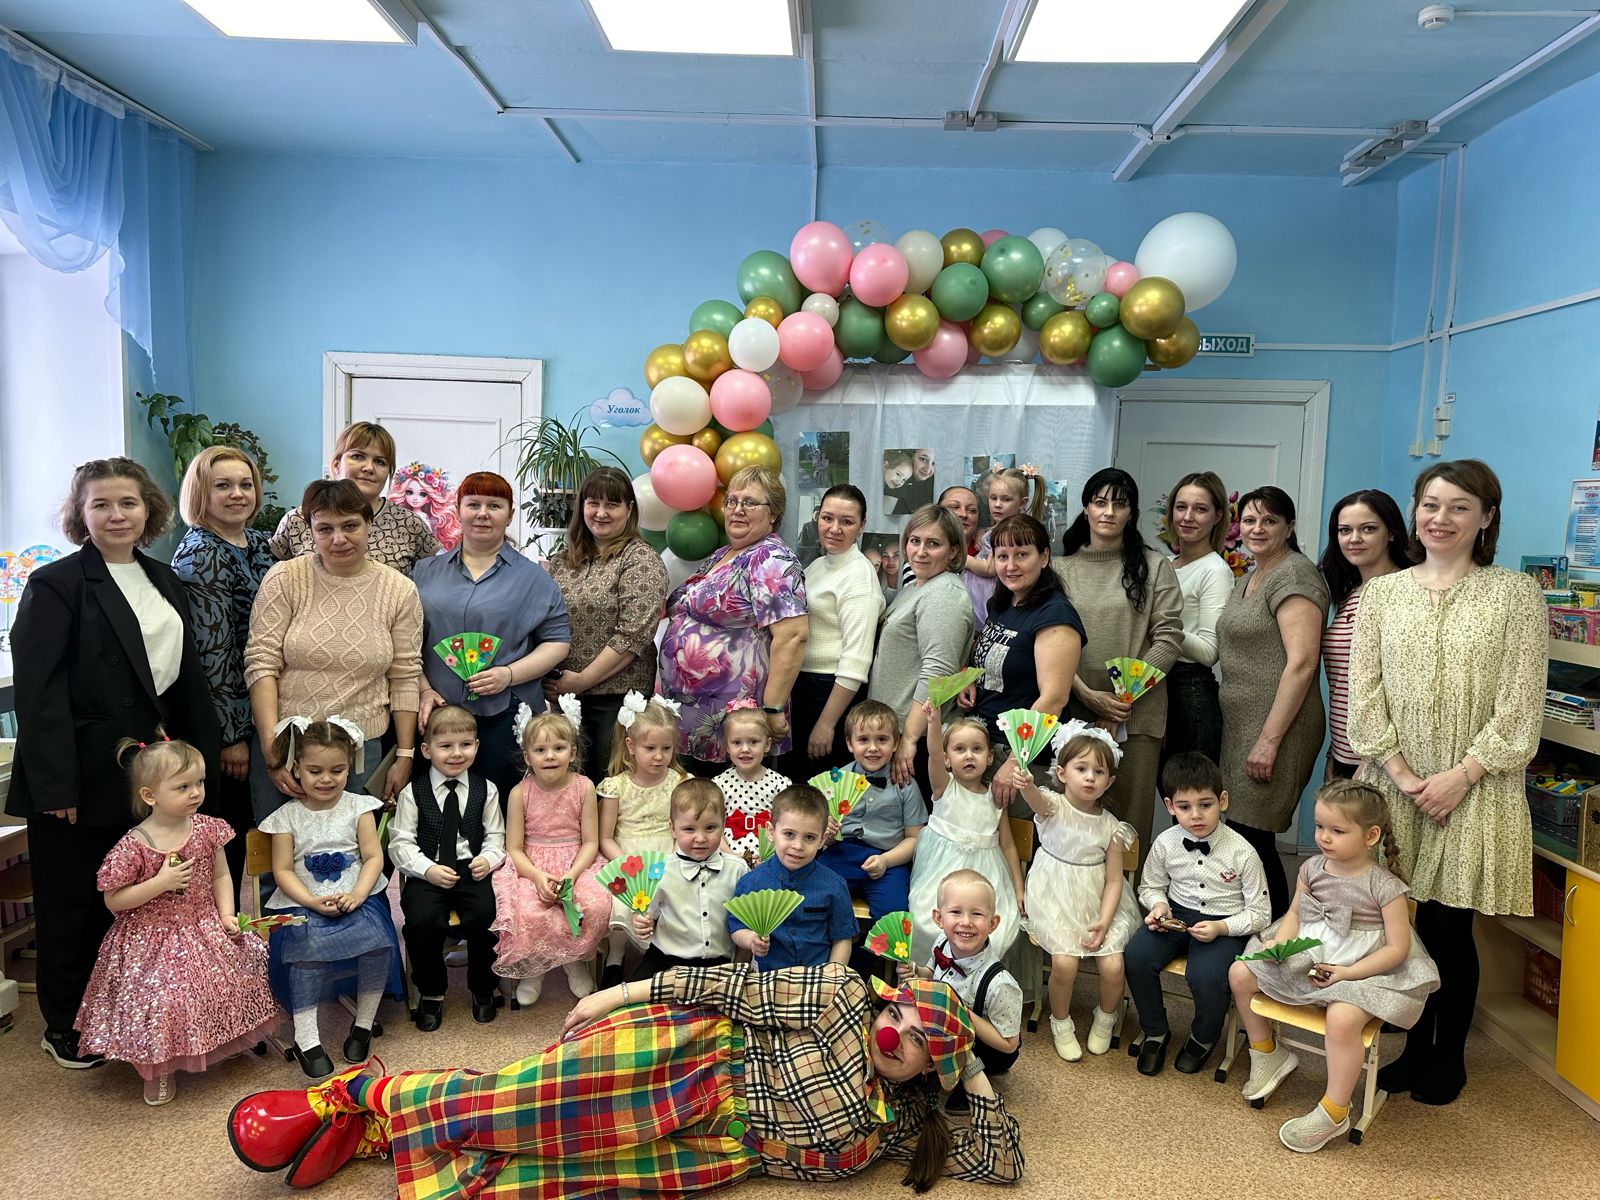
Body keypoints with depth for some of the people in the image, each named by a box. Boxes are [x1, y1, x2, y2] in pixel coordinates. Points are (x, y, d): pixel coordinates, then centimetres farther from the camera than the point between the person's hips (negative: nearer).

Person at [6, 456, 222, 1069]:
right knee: (72, 905, 10)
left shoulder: (164, 582, 10)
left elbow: (187, 679, 13)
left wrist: (202, 759, 10)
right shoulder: (55, 584, -10)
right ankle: (65, 1029, 27)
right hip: (84, 776, -5)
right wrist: (56, 785, -18)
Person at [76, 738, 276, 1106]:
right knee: (161, 1001, -14)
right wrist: (160, 883, -24)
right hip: (153, 940, -4)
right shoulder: (134, 846, -18)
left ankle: (223, 1047, 31)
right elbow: (113, 900, -11)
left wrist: (228, 916, -7)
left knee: (237, 978, 4)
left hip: (205, 928, 4)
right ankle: (159, 1070, 14)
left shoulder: (207, 829, -5)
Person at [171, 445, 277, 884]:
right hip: (222, 722, -8)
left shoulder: (259, 545, 9)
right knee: (222, 838, 3)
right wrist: (230, 735, -17)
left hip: (258, 716, 8)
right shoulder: (198, 555, -14)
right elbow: (210, 652, -17)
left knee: (243, 829, 17)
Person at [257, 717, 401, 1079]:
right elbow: (283, 871, 1)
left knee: (377, 941, -27)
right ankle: (306, 1039, -22)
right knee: (308, 948, -32)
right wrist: (313, 902, -15)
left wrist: (356, 895, -15)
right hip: (303, 905, 0)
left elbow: (373, 857, 2)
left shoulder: (358, 807, 6)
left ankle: (364, 1024, -7)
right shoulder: (287, 816, 5)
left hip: (355, 899, 1)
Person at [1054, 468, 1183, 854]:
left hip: (1137, 715, -1)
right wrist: (1090, 696, -11)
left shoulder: (1154, 566, 6)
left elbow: (1168, 638, -1)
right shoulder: (1062, 569, 8)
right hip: (1076, 711, 1)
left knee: (1131, 819, 1)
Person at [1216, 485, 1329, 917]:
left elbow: (1301, 663, -19)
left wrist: (1269, 739, -21)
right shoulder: (1248, 580, 18)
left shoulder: (1294, 574, -11)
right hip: (1240, 725, 9)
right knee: (1242, 836, 11)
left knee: (1251, 837, -7)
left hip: (1275, 730, -9)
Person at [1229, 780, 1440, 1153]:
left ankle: (1333, 1113, -13)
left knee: (1342, 1018, -34)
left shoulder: (1384, 886, -16)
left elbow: (1397, 947, -14)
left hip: (1360, 972, -6)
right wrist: (1280, 941, -9)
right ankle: (1267, 1053, 20)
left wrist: (1346, 973, -21)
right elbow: (1295, 913, 12)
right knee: (1240, 973, -1)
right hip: (1305, 958, 7)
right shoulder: (1312, 869, 0)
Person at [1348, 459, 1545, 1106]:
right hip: (1394, 784, 3)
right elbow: (1363, 692, 2)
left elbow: (1521, 703, -6)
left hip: (1474, 790, -2)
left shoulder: (1515, 593, -1)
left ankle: (1448, 1058, 25)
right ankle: (1414, 1046, 27)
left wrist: (1461, 775, -13)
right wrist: (1400, 772, -8)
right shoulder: (1383, 592, 7)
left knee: (1448, 927, 4)